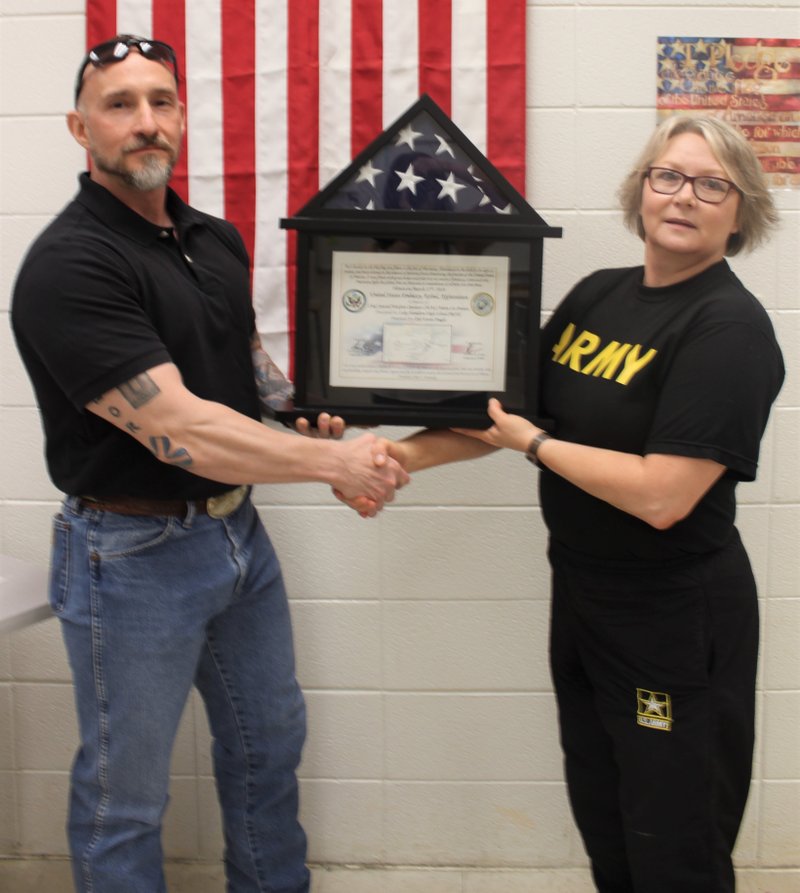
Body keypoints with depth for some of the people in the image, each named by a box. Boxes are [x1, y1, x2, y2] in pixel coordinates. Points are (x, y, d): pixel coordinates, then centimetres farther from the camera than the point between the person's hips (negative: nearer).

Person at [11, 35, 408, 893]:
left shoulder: (218, 239, 5)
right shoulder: (67, 266, -22)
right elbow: (176, 429, -28)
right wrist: (335, 462, -23)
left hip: (238, 530, 8)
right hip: (133, 555, -8)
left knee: (269, 742, 23)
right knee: (124, 790, 10)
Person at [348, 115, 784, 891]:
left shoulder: (730, 327, -18)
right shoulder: (597, 294, 3)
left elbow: (662, 495, -26)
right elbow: (510, 406, 9)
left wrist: (534, 444, -15)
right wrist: (404, 455, -3)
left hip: (676, 618, -7)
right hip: (580, 591, 7)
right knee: (599, 821, 23)